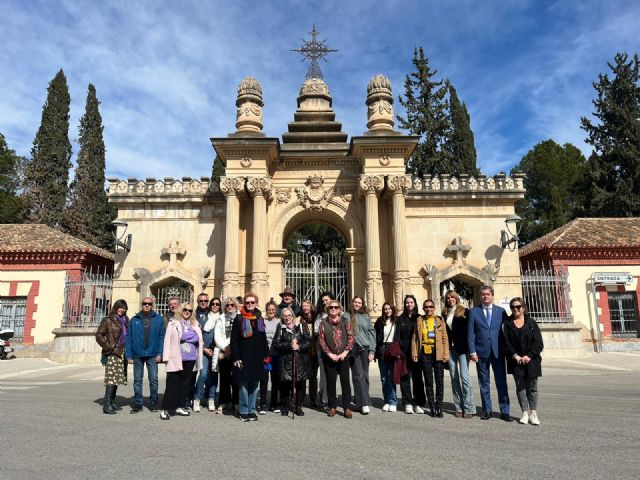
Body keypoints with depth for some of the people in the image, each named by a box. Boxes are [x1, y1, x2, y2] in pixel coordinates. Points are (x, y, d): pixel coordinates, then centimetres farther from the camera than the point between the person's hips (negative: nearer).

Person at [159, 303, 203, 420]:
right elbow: (168, 340, -3)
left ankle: (179, 407, 22)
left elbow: (199, 342, 17)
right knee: (172, 384, -3)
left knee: (185, 384, 11)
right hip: (176, 360, -5)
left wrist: (198, 359, 14)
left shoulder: (195, 325, 13)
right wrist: (167, 357, -9)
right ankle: (165, 409, 5)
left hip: (190, 360, 5)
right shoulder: (173, 323, -1)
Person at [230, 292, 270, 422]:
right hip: (243, 357, -4)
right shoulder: (239, 318, -2)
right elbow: (234, 339, -6)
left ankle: (252, 410, 18)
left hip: (257, 357, 4)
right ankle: (244, 411, 11)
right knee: (244, 384, 0)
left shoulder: (259, 318, 11)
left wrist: (266, 355, 10)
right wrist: (235, 357, -12)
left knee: (255, 385, 8)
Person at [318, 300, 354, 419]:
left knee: (345, 381, -1)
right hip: (329, 357, 0)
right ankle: (332, 406, 18)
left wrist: (345, 352, -9)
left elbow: (351, 337, 0)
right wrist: (330, 354, -8)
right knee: (330, 381, 6)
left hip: (343, 356, 0)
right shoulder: (323, 323, 3)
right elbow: (321, 339, -1)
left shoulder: (345, 322, 5)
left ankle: (347, 407, 8)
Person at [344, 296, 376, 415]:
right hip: (353, 349, -2)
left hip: (365, 348, 2)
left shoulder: (366, 317, 11)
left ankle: (360, 403, 12)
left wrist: (372, 351, 1)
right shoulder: (346, 316, 7)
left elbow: (372, 333, 9)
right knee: (358, 375, -6)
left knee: (364, 375, 3)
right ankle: (364, 403, -6)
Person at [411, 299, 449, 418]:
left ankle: (439, 407, 12)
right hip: (425, 354, 1)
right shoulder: (419, 320, 7)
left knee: (439, 381, 2)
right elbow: (414, 338, 6)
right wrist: (414, 353, -1)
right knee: (428, 381, 7)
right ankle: (432, 407, 16)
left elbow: (445, 338, 3)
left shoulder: (440, 320, 5)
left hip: (438, 353, -1)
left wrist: (446, 354, -5)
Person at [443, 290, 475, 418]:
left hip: (462, 348, -4)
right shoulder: (445, 314, 11)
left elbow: (469, 330, -5)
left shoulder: (464, 312, -1)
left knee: (464, 376, -8)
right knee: (454, 378, 7)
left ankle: (469, 408, 0)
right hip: (450, 349, 4)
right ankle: (459, 407, 14)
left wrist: (469, 349, -11)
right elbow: (443, 332, 11)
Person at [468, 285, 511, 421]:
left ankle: (504, 411, 13)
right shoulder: (474, 312, 3)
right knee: (484, 383, 7)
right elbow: (471, 333, 0)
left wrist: (506, 349, -1)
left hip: (498, 352, 1)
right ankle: (487, 411, 17)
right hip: (481, 352, 0)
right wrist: (472, 351, -6)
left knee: (501, 382, 4)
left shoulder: (501, 311, 6)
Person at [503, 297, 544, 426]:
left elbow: (539, 343, -1)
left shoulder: (531, 323, 3)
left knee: (532, 387, 5)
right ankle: (525, 412, 12)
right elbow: (506, 343, -2)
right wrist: (515, 356, -14)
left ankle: (533, 413, 13)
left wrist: (529, 356, -12)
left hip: (531, 360, 0)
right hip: (516, 361, 0)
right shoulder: (508, 324, 4)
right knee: (520, 387, 4)